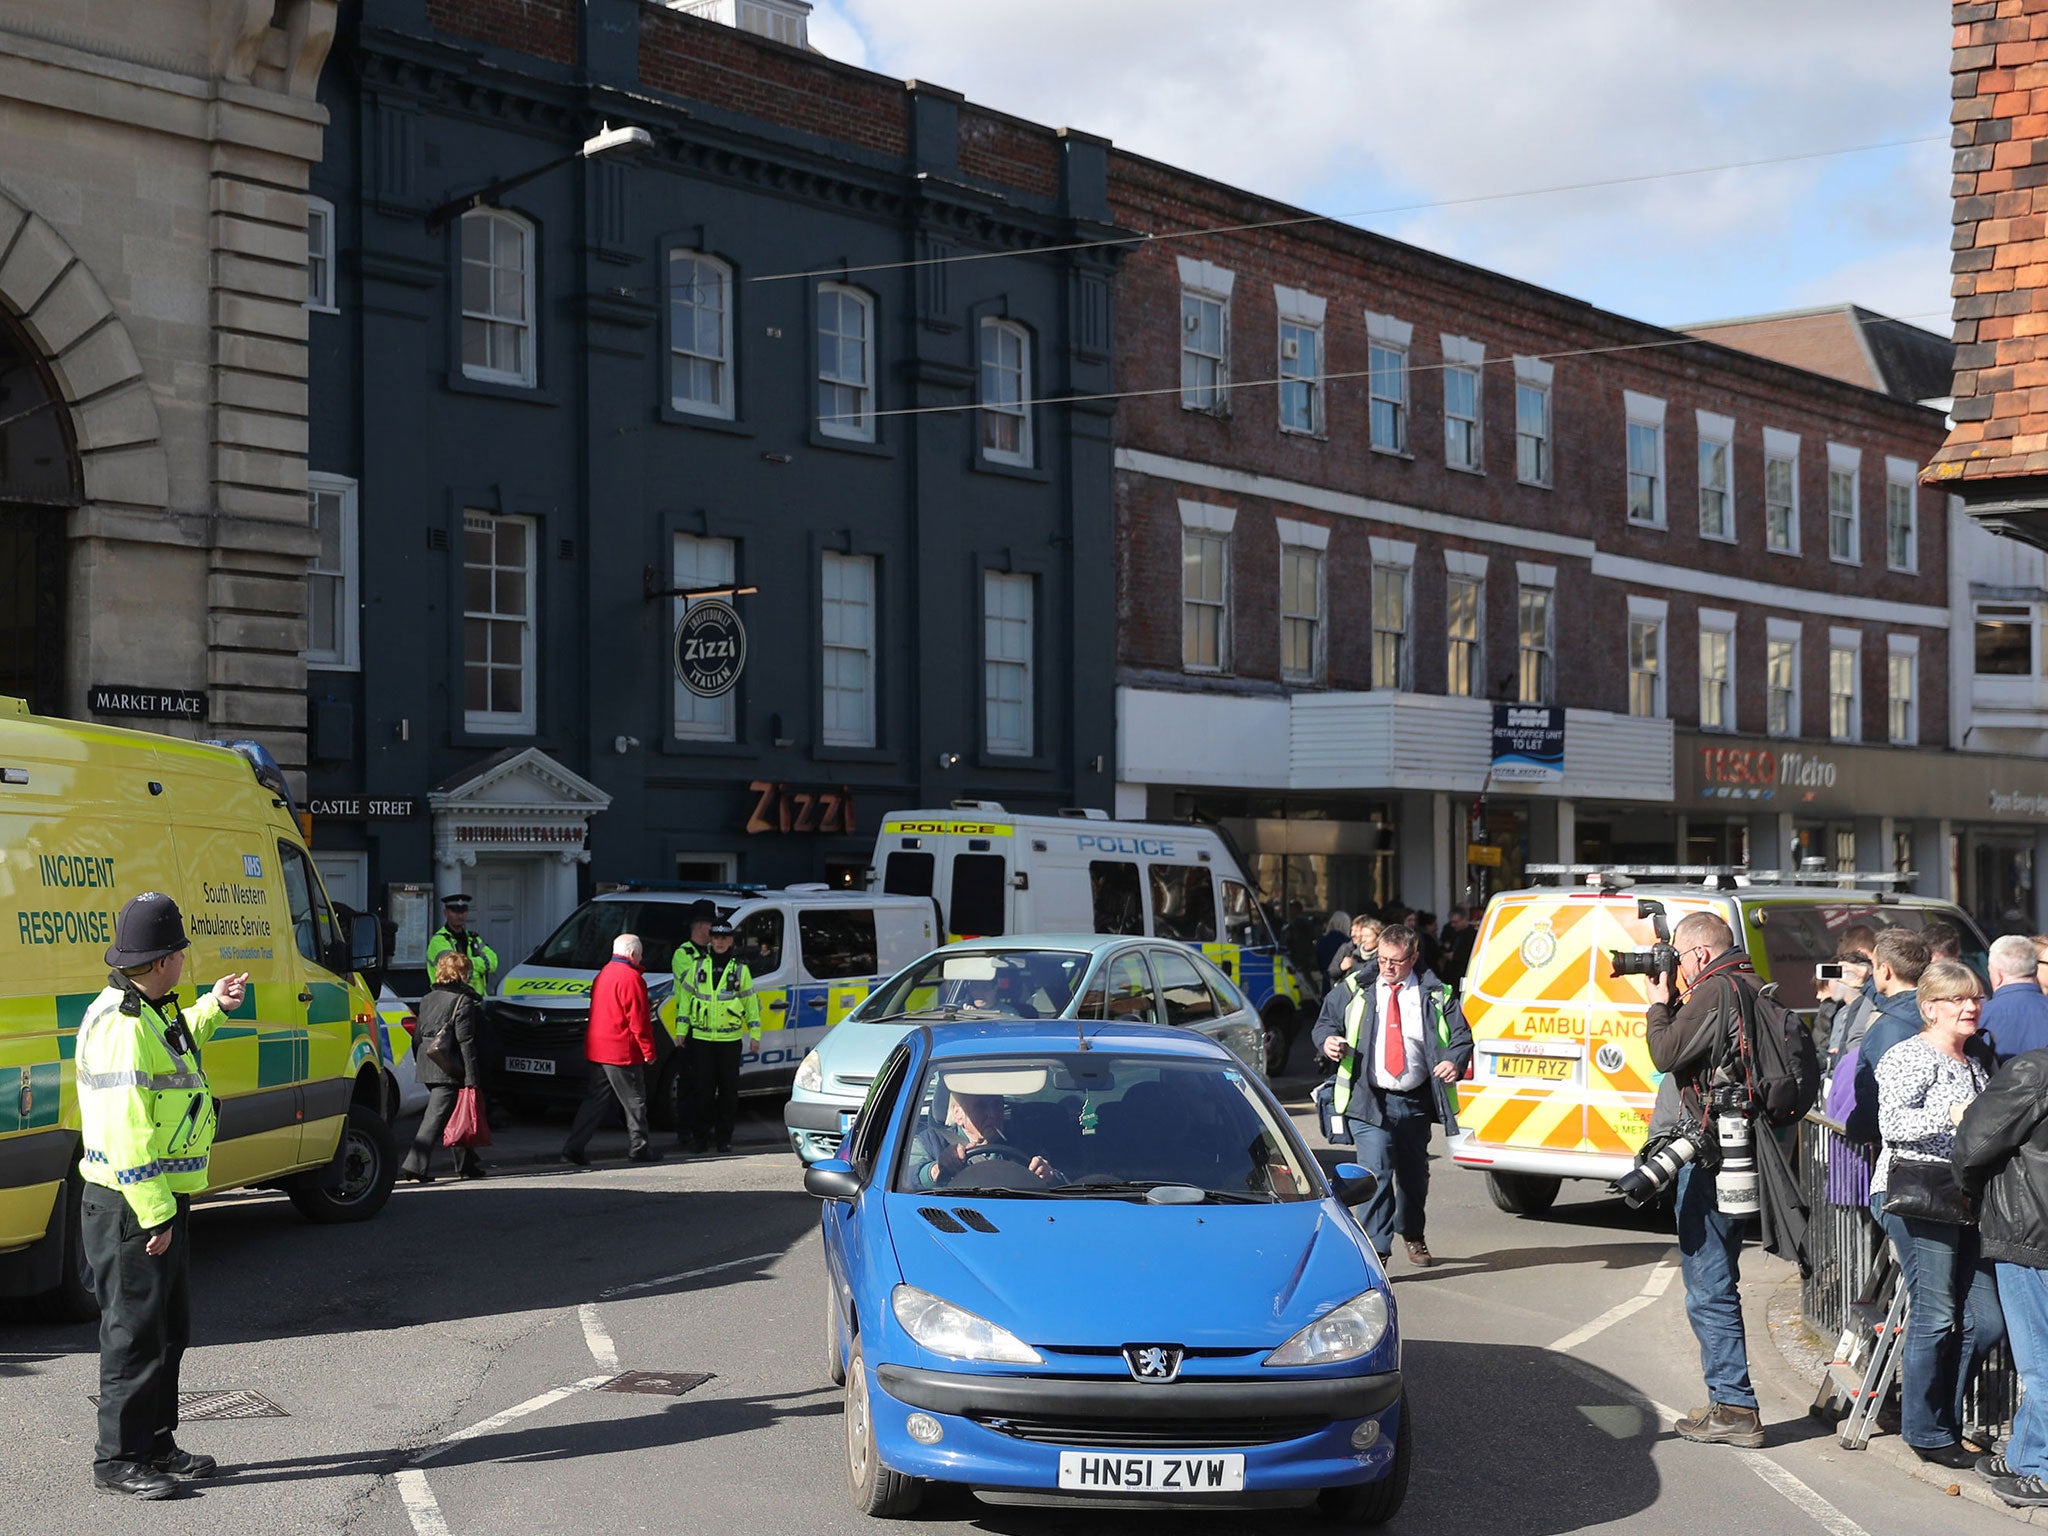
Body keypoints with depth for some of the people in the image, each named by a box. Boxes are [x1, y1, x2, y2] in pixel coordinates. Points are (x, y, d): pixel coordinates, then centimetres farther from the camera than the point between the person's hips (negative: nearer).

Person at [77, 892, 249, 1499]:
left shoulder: (150, 1012, 11)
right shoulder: (121, 1023, -21)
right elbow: (125, 1129, -25)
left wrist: (212, 1008, 28)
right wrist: (154, 1214, -25)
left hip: (162, 1201, 10)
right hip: (131, 1206, -10)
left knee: (169, 1330, 17)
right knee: (136, 1333, -2)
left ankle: (155, 1445, 28)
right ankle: (117, 1460, 7)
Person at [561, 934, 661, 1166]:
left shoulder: (604, 974, 15)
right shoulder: (630, 977, -14)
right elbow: (638, 1019, -16)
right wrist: (648, 1051, -10)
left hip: (597, 1050, 9)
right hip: (622, 1051, -8)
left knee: (595, 1101, 9)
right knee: (634, 1102, 3)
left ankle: (573, 1148, 3)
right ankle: (638, 1148, 9)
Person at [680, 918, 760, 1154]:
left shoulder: (740, 969, 5)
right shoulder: (698, 966, 8)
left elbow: (751, 1001, 7)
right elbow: (686, 997, 11)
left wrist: (755, 1033, 2)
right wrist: (681, 1029, 6)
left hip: (730, 1039, 0)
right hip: (701, 1037, 1)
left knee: (728, 1088, 3)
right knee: (701, 1089, -1)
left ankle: (724, 1137, 11)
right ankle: (699, 1136, 7)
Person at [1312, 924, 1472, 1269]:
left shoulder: (1434, 995, 4)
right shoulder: (1355, 989, 5)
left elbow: (1461, 1036, 6)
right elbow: (1326, 1020, 14)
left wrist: (1454, 1061, -15)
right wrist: (1327, 1040, -10)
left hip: (1416, 1102, 2)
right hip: (1369, 1101, -2)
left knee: (1414, 1174, 18)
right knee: (1375, 1174, -15)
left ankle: (1413, 1236, 42)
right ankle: (1377, 1250, -15)